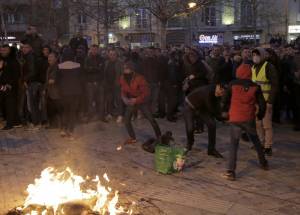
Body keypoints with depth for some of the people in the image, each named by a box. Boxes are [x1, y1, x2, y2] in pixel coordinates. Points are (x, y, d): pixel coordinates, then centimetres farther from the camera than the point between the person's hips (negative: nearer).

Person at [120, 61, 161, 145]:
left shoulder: (139, 78, -24)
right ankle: (133, 138, 12)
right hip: (131, 102, 5)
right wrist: (124, 98, -13)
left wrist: (136, 100, -24)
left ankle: (159, 137, 10)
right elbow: (123, 90, 7)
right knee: (127, 119, -5)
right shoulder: (122, 78, -9)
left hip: (142, 102, -4)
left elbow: (146, 92, -20)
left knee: (151, 119, -7)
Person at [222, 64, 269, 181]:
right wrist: (260, 116, 20)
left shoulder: (232, 85, 0)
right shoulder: (255, 87, 3)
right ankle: (263, 163, 38)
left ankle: (230, 171, -8)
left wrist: (226, 111, 23)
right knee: (256, 140, 24)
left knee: (234, 144, 4)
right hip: (249, 119, 1)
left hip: (235, 118, -1)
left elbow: (225, 100, 5)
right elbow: (262, 104, 3)